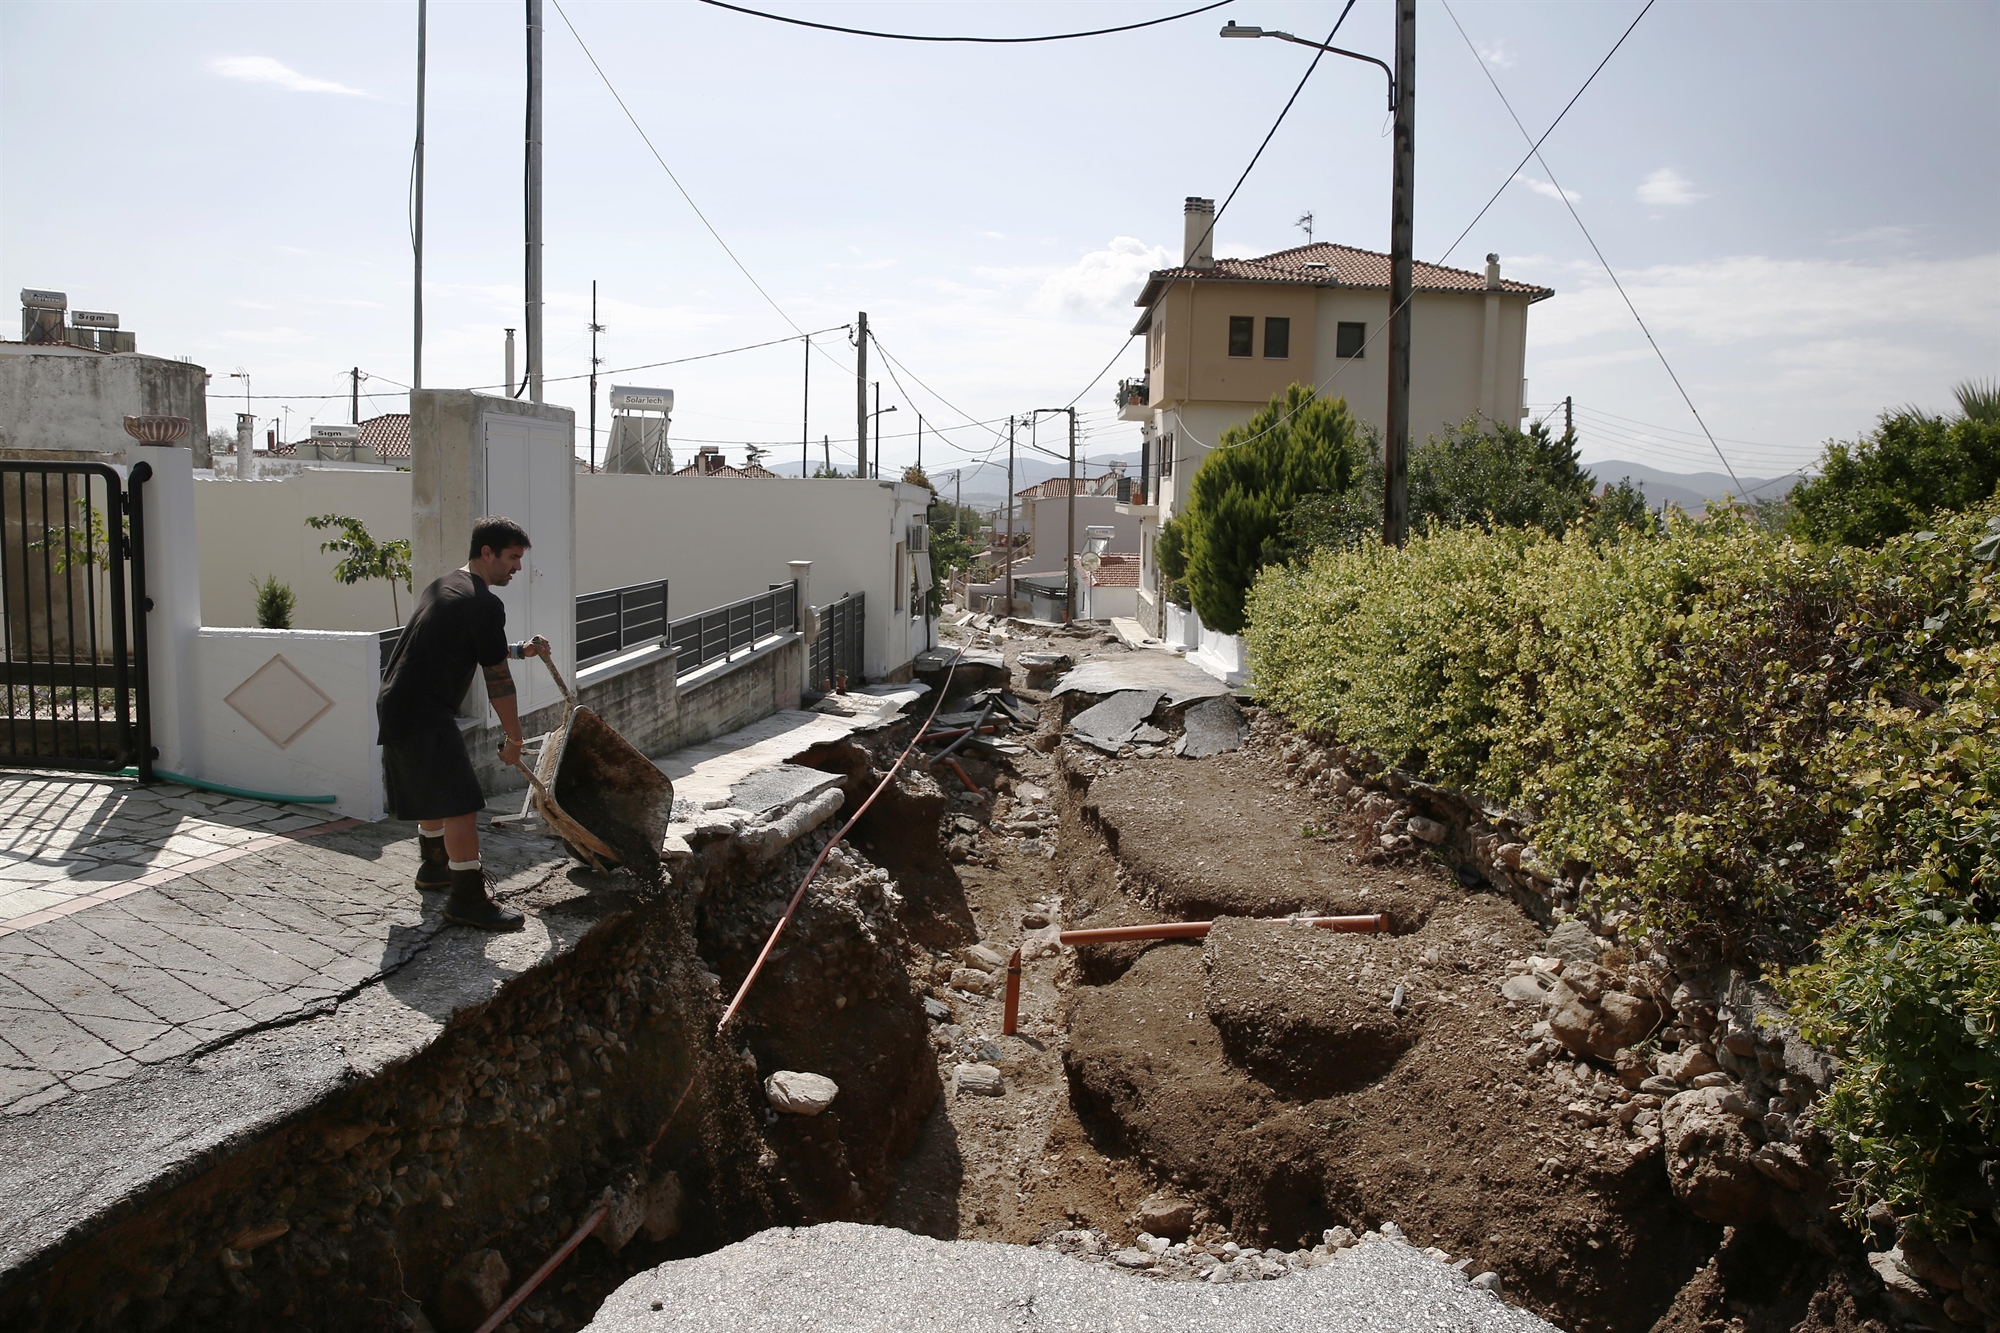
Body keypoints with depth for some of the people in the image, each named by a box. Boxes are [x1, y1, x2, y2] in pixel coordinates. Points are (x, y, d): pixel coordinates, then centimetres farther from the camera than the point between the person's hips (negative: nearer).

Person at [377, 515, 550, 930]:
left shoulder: (444, 586, 15)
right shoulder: (484, 604, -15)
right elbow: (497, 680, -12)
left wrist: (520, 650, 23)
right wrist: (514, 740, -3)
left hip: (396, 704, 11)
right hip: (421, 713, -11)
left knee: (435, 790, 26)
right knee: (461, 801, -10)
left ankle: (435, 865, 42)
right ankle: (467, 898, -7)